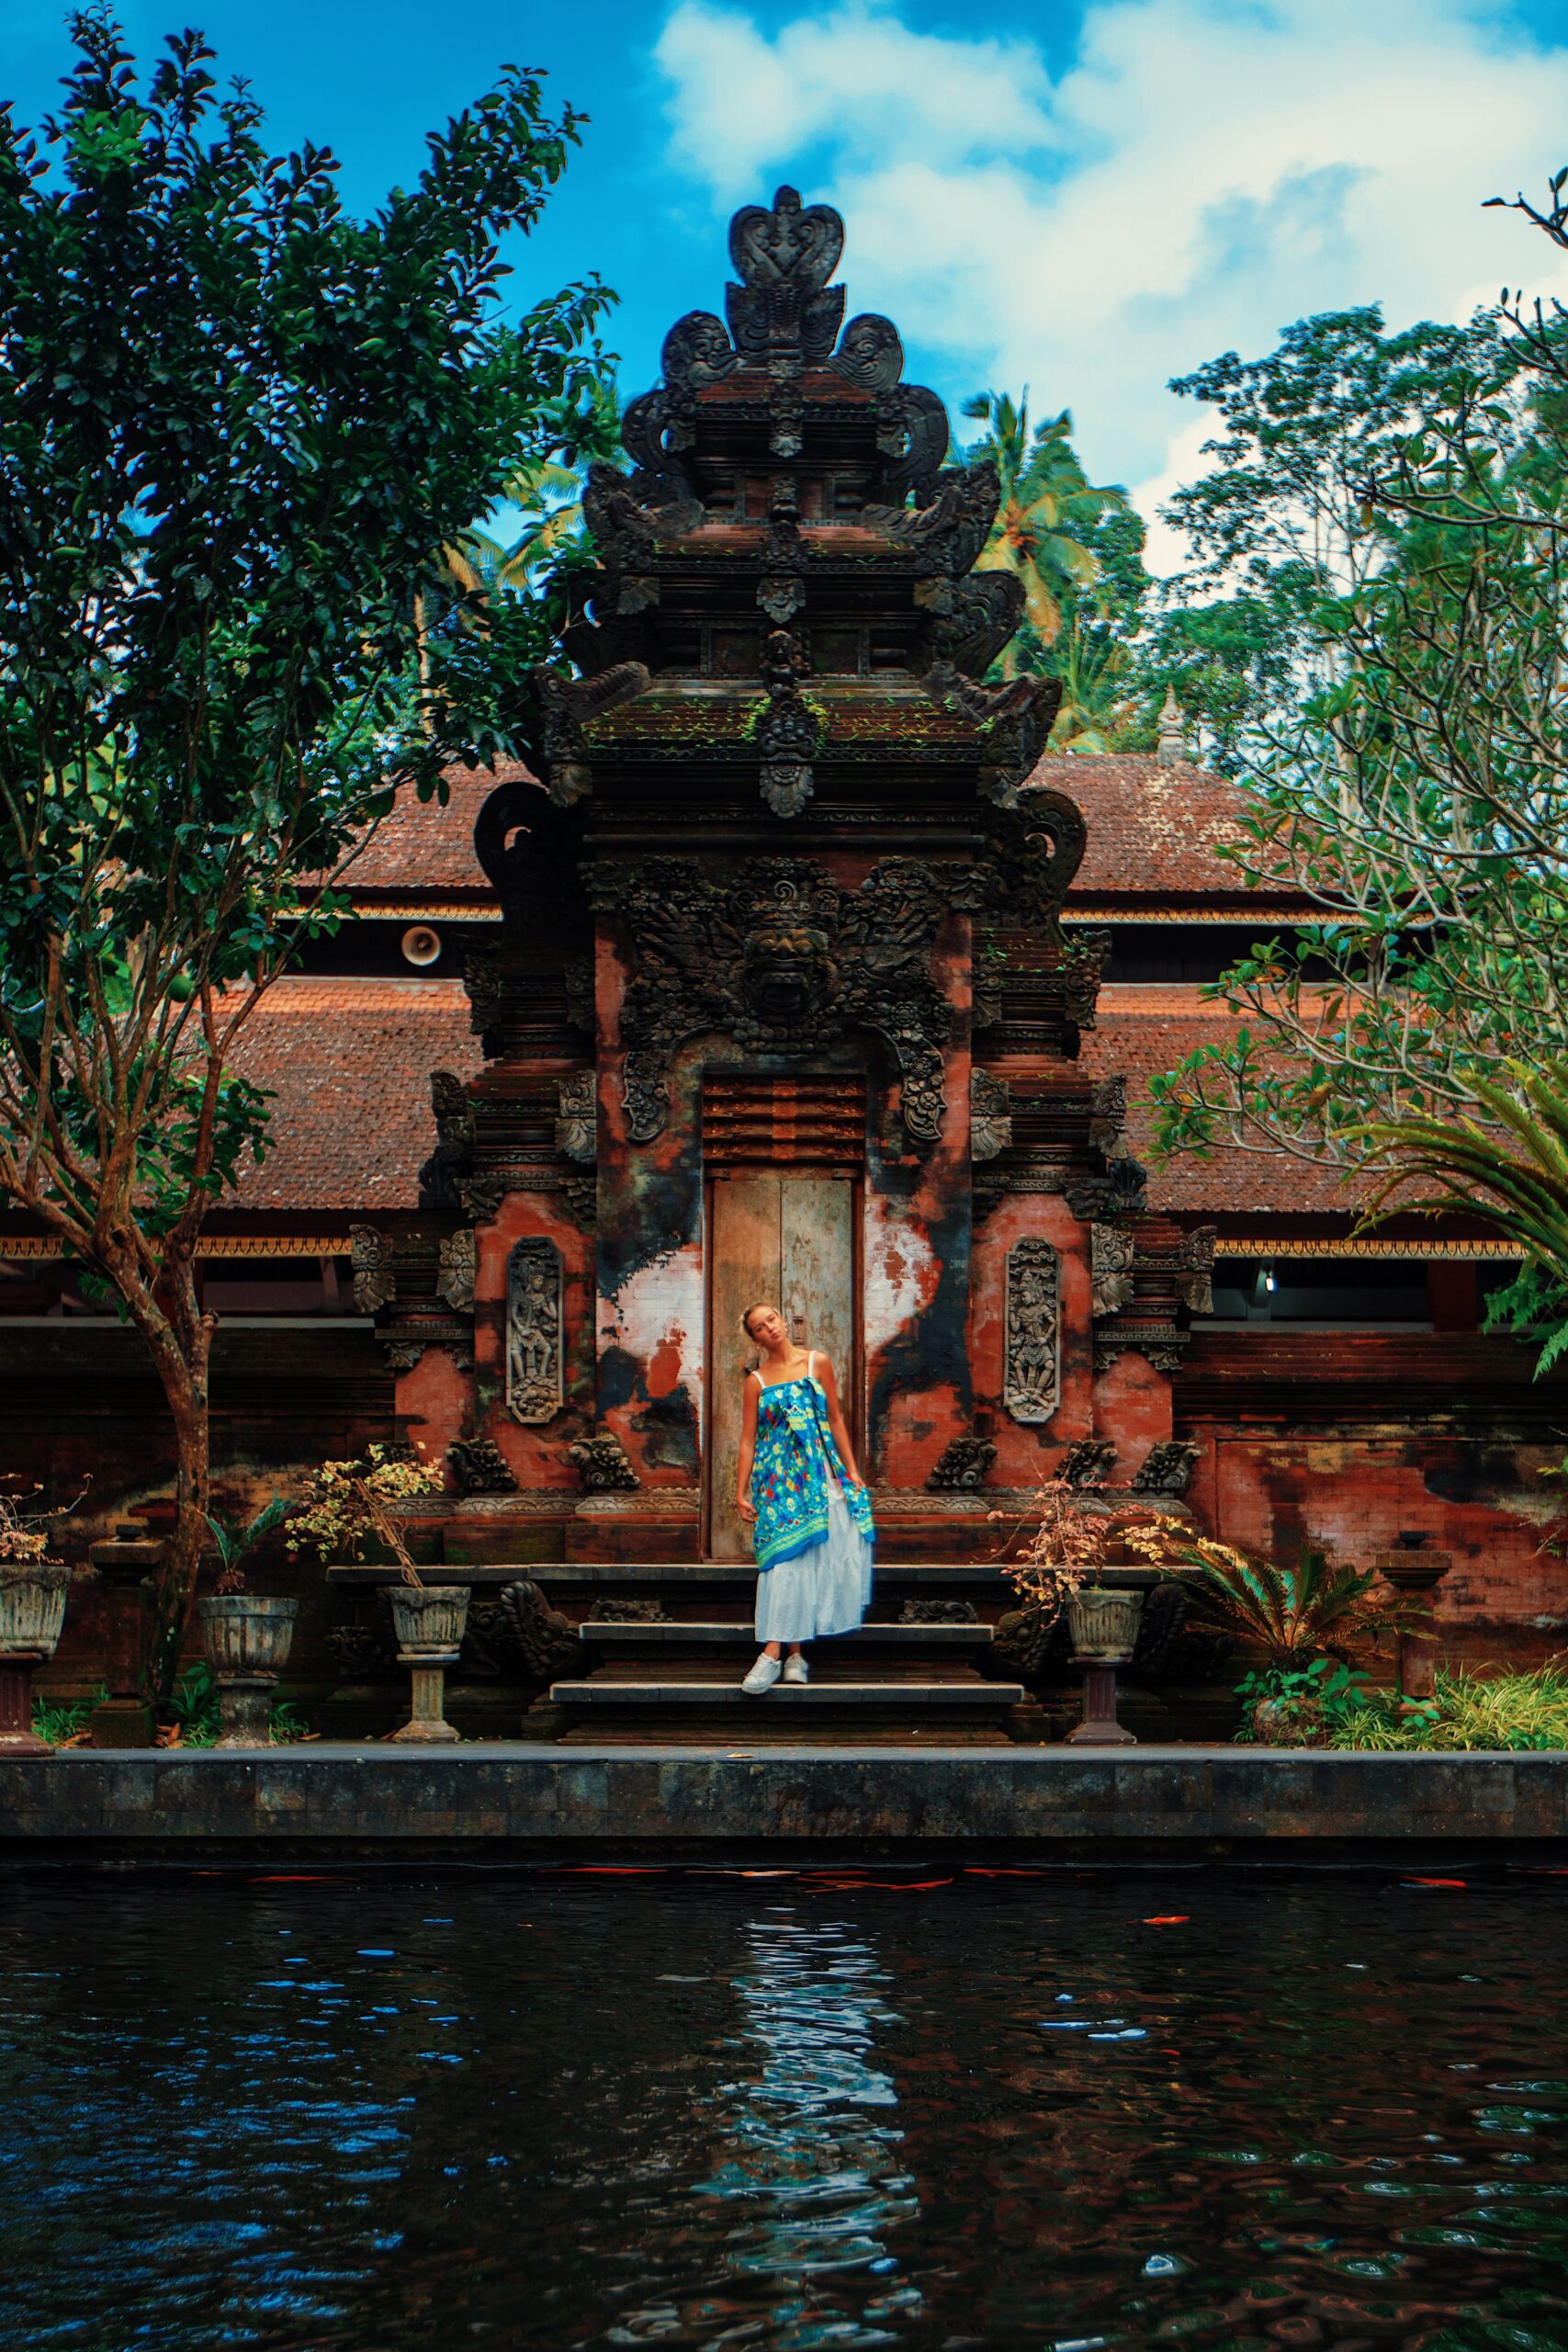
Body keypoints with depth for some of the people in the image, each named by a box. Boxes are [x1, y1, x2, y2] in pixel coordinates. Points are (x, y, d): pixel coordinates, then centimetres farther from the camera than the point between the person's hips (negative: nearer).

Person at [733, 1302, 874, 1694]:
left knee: (812, 1555, -4)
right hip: (777, 1481, -1)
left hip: (818, 1475, 1)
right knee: (783, 1557, -9)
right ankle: (792, 1653, -10)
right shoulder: (757, 1381, 5)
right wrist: (741, 1492, 1)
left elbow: (836, 1420, 8)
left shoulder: (817, 1363, 6)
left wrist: (851, 1471, 4)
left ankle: (776, 1652, 1)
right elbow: (748, 1440, 6)